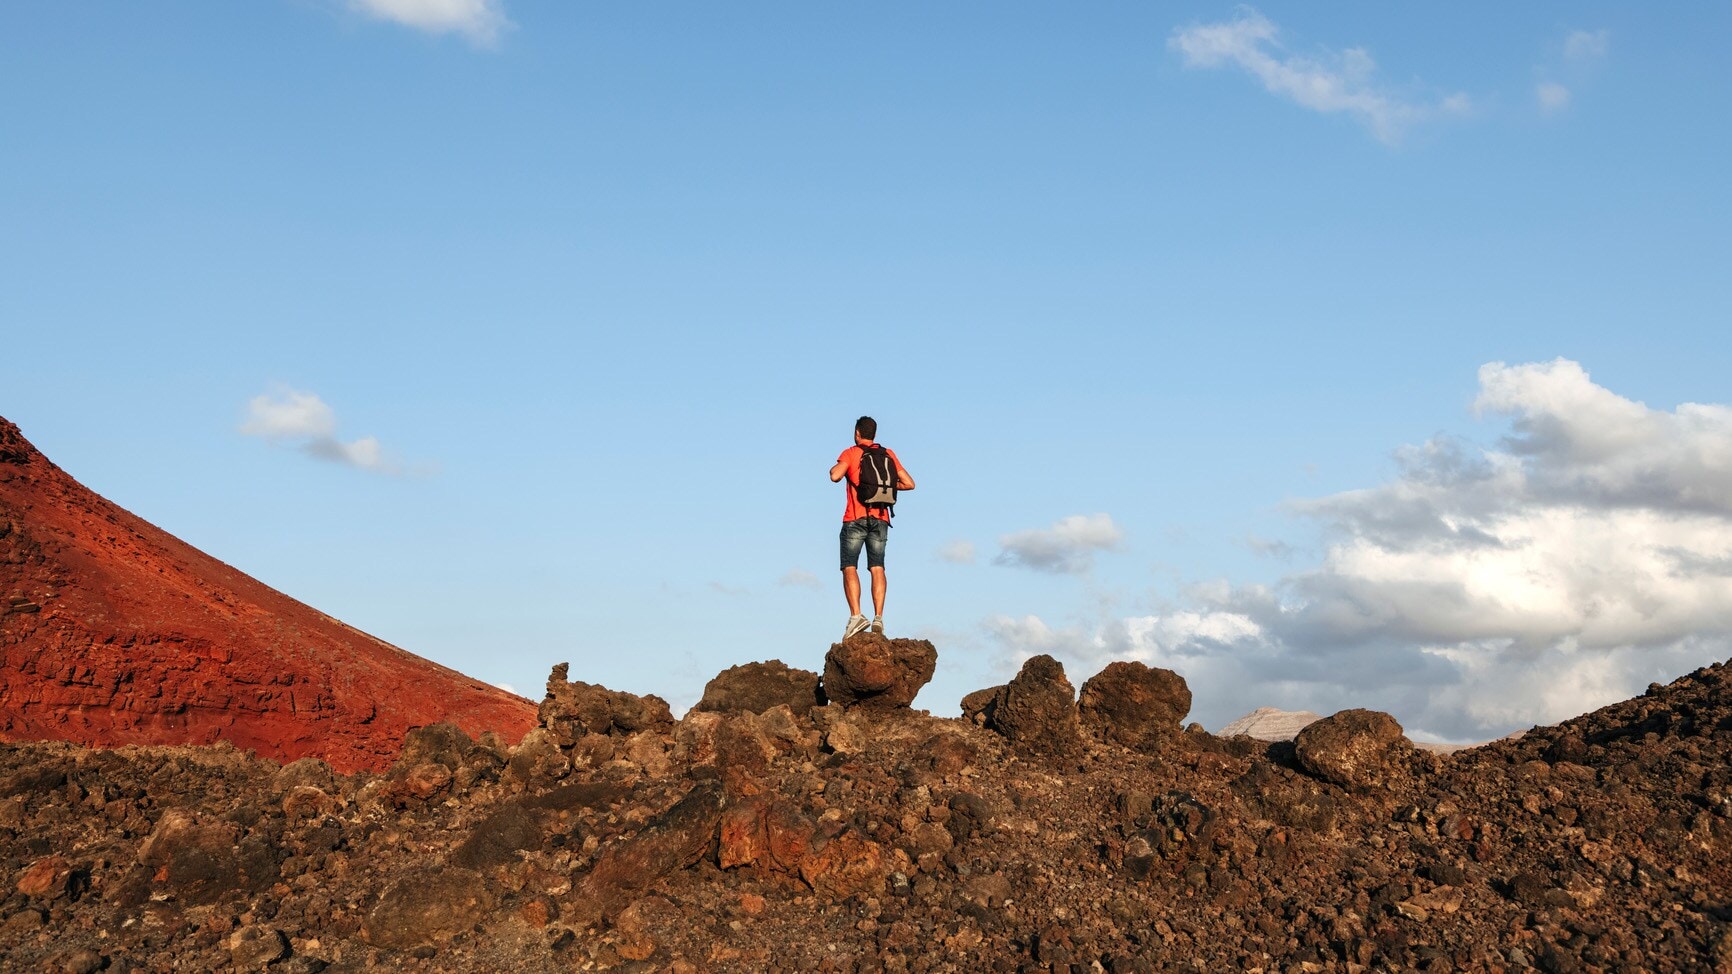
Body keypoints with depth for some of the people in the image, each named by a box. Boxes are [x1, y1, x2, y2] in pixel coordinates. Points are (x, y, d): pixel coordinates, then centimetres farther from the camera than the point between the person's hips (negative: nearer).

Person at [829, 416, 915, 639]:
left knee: (849, 567, -3)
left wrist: (833, 468, 5)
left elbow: (835, 476, -18)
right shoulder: (888, 454, 12)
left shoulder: (850, 454, 1)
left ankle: (856, 615, -18)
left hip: (855, 518, -3)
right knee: (877, 568, 2)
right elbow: (909, 484, 9)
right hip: (880, 519, 3)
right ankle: (878, 617, -11)